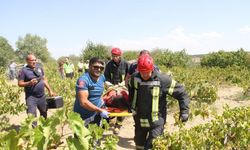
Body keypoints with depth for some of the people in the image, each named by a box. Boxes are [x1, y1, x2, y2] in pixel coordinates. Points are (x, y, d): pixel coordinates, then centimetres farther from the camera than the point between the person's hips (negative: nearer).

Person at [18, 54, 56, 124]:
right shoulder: (23, 70, -8)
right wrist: (29, 83, -24)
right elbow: (20, 83, -8)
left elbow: (44, 79, 15)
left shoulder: (39, 68, 8)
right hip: (31, 97, -5)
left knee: (44, 113, 19)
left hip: (42, 96, 6)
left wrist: (50, 90, 13)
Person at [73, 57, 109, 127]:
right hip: (83, 117, -7)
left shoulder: (102, 77, 1)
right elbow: (83, 102, -30)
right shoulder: (83, 80, -24)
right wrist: (100, 111, -26)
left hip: (97, 114, 7)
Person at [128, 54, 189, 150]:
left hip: (156, 121, -5)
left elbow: (181, 93, -9)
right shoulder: (134, 78, -6)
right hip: (140, 120, 5)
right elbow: (131, 91, 19)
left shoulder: (163, 80, -19)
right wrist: (131, 105, 20)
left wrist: (184, 111, -10)